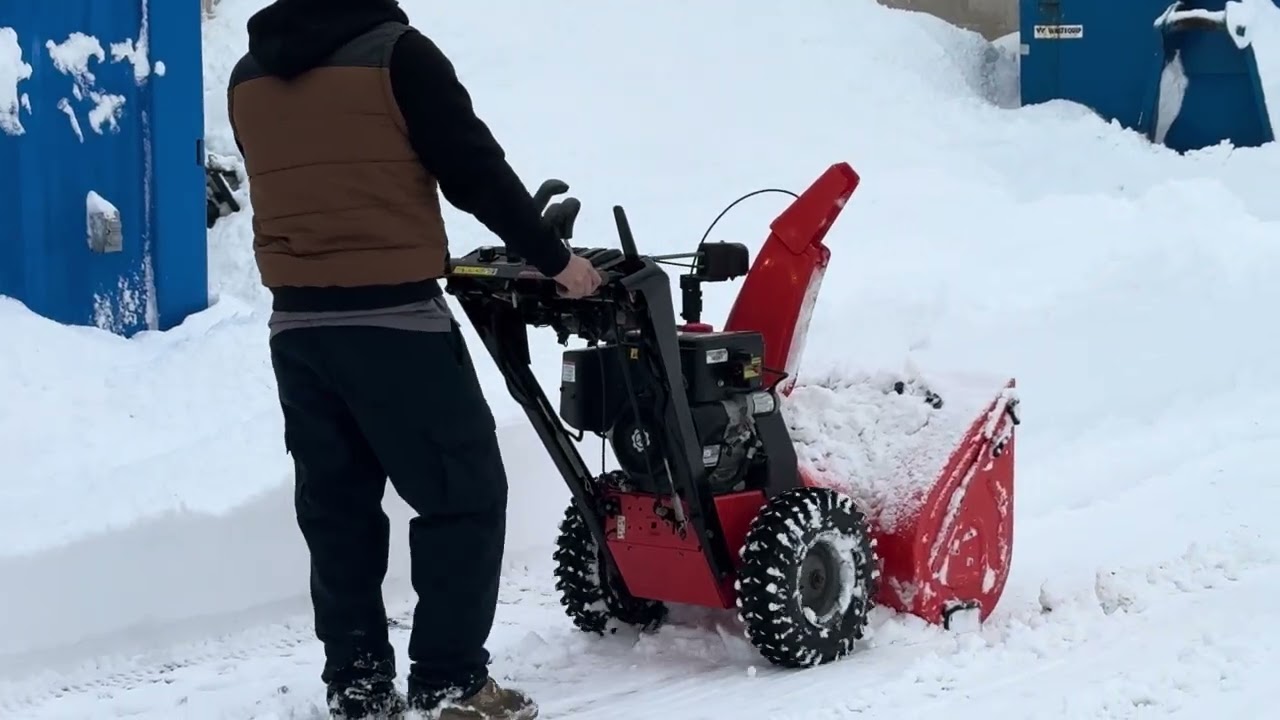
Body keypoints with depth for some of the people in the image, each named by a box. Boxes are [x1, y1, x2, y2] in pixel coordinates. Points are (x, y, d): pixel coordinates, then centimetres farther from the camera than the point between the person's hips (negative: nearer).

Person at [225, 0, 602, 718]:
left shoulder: (249, 76, 10)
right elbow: (476, 172, -8)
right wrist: (555, 257, 5)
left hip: (297, 324, 6)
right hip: (392, 320, -6)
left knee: (338, 507, 12)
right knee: (463, 494, 3)